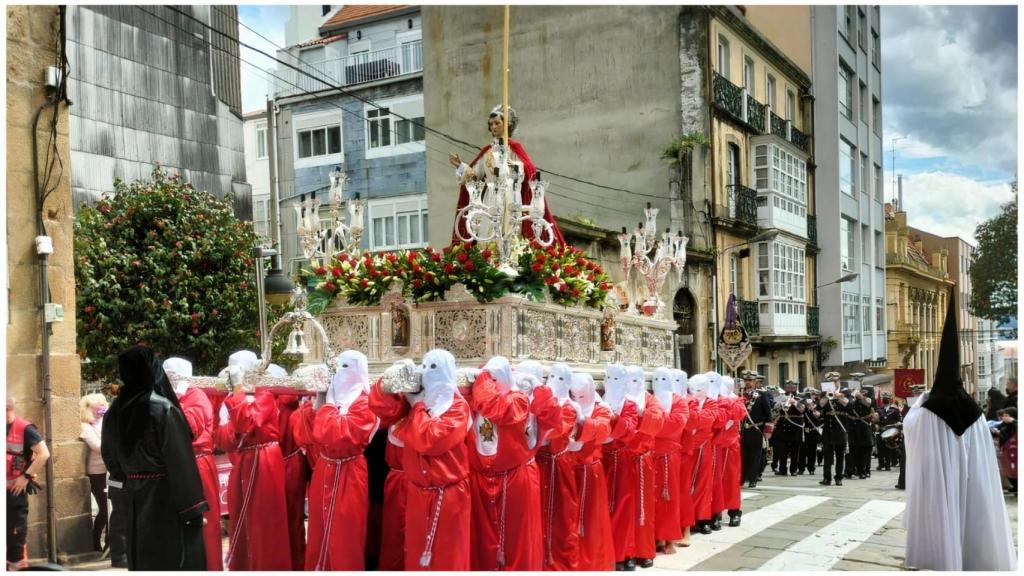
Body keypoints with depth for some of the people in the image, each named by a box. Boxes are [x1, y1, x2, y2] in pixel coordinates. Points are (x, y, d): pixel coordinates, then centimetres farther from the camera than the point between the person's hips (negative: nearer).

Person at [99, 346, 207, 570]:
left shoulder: (114, 411, 3)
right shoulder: (163, 408, -17)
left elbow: (110, 458, 13)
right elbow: (181, 462, -18)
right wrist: (195, 507, -15)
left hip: (133, 499, 7)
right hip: (165, 497, -6)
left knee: (143, 559, 16)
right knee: (175, 559, 1)